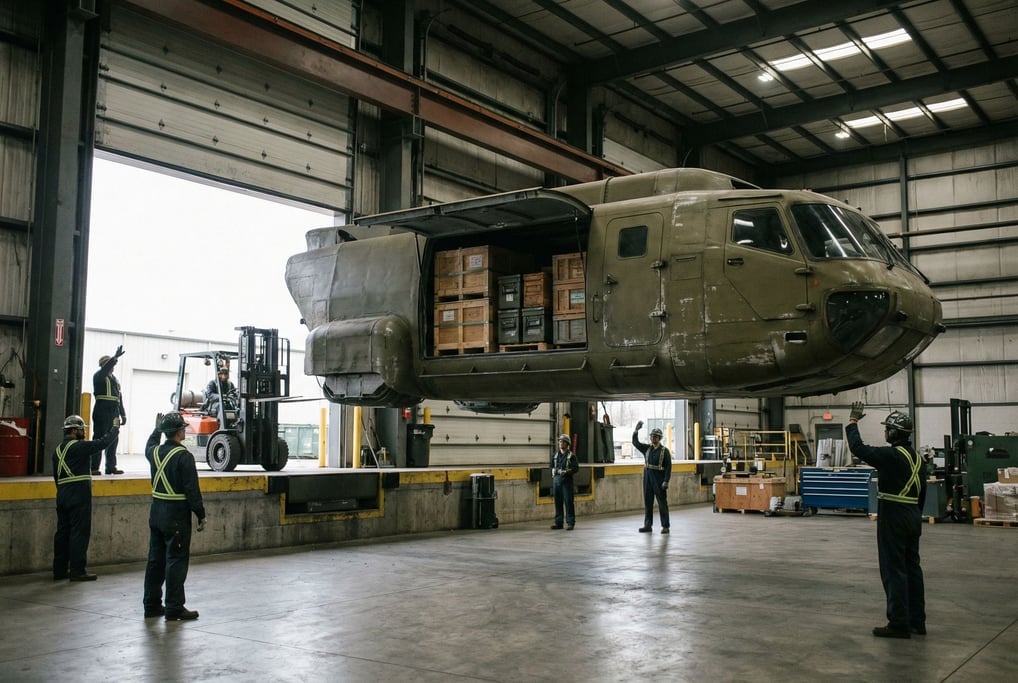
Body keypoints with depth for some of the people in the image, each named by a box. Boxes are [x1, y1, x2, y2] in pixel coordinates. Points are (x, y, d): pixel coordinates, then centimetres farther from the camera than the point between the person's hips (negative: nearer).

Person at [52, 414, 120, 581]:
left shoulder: (58, 450, 14)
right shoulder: (78, 447, -13)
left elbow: (56, 476, 19)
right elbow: (103, 442, -12)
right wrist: (115, 429, 5)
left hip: (62, 495, 9)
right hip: (79, 495, -9)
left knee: (63, 532, 11)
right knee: (79, 533, -3)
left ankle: (60, 570, 16)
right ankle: (77, 571, -1)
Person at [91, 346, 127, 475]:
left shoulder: (115, 379, 21)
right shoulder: (99, 376, 1)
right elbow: (105, 369, -24)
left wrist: (123, 414, 19)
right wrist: (115, 357, -33)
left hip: (114, 413, 7)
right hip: (102, 412, -7)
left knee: (113, 441, 8)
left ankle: (111, 467, 13)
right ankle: (94, 468, -4)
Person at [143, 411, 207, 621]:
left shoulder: (155, 452, 5)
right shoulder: (183, 456, -17)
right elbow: (192, 490, -18)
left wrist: (157, 429, 44)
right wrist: (201, 515, -11)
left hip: (156, 513, 8)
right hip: (177, 516, -8)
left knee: (155, 559, 14)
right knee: (176, 560, -3)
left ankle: (152, 604, 22)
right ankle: (174, 608, 0)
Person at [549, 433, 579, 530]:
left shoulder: (571, 455, -3)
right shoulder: (555, 454, 12)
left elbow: (576, 468, -7)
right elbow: (552, 465, 20)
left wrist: (566, 472, -19)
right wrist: (554, 472, 1)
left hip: (566, 480, -5)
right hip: (556, 479, 5)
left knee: (568, 502, -4)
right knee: (558, 502, 8)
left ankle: (570, 523, 1)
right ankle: (558, 522, 15)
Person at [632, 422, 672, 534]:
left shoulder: (664, 451, -5)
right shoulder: (647, 448, 11)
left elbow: (668, 467, -9)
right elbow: (635, 442, 7)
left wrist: (666, 481, -17)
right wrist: (636, 430, -5)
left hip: (659, 481, -5)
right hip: (647, 479, 5)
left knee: (662, 503, -1)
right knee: (647, 503, 9)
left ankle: (665, 526, 5)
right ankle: (648, 525, 16)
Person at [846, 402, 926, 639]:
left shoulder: (891, 455, -17)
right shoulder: (917, 458, 10)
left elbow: (858, 448, -16)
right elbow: (921, 494, 16)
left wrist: (853, 421, -4)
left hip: (893, 519, -9)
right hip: (913, 518, 9)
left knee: (894, 571, -4)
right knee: (912, 569, 13)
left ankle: (899, 624, -1)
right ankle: (917, 622, 20)